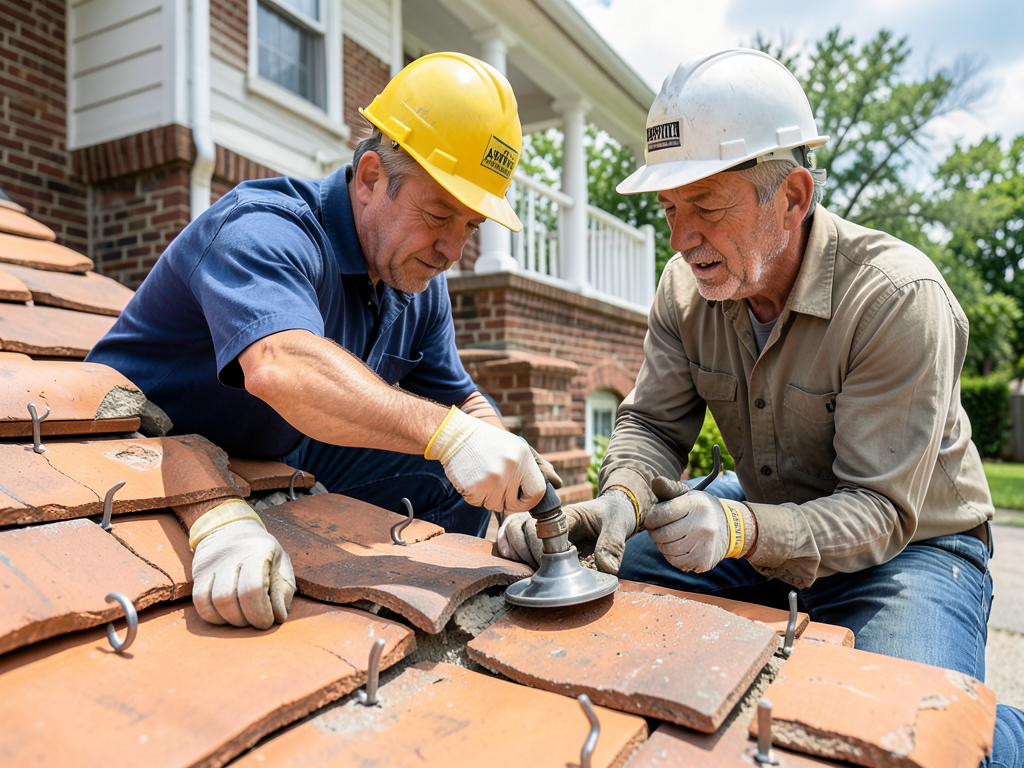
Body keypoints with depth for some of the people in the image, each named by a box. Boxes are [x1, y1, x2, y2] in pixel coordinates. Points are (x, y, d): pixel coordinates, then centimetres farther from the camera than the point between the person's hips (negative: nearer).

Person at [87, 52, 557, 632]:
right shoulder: (264, 230, -28)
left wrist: (515, 486, -17)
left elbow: (462, 401, 0)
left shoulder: (421, 283, -3)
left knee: (450, 479, -3)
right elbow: (281, 367, -47)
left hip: (281, 464, 7)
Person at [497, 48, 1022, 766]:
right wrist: (622, 498, -28)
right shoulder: (686, 285, -8)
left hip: (912, 543, -4)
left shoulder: (899, 297, -26)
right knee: (595, 574, -10)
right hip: (765, 524, 5)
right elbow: (652, 423, -6)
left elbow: (878, 509, -26)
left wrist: (740, 530, -43)